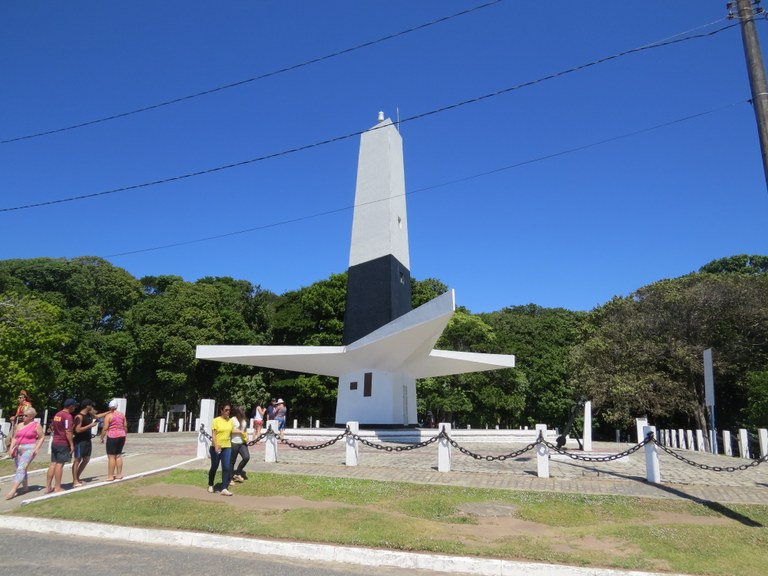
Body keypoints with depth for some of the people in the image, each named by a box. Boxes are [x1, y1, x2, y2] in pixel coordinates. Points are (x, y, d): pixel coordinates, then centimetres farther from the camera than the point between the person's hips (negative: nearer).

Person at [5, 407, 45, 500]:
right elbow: (15, 438, 15)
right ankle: (25, 486, 27)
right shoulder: (20, 425, 14)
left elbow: (42, 437, -3)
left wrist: (37, 448, -13)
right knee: (21, 469, 13)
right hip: (18, 448, 7)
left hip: (29, 449, -7)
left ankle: (12, 490, -20)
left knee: (21, 468, -16)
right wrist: (11, 448, 2)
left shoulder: (36, 425, -3)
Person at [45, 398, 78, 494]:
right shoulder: (68, 416, -15)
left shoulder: (57, 414, 13)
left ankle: (48, 487, 13)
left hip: (54, 442, 8)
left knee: (53, 464, 11)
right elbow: (68, 431, -20)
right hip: (63, 443, -8)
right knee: (60, 464, -3)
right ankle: (57, 487, 3)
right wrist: (72, 444, -16)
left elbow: (52, 427, 22)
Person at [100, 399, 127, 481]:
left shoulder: (108, 415, -7)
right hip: (121, 436, 6)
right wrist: (124, 436, 21)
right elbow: (125, 426, 13)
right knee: (118, 455, 13)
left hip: (112, 437, -6)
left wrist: (102, 437, -1)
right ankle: (119, 474, 16)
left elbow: (105, 428, -11)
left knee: (111, 457, -1)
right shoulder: (122, 414, 10)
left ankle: (110, 476, 1)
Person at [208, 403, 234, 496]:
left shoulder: (230, 421, 5)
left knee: (227, 468, -5)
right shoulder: (216, 420, -8)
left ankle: (224, 489, -5)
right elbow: (213, 434, -13)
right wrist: (216, 446, -23)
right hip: (216, 447, -3)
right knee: (214, 467, 11)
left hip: (227, 447, 3)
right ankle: (210, 485, 32)